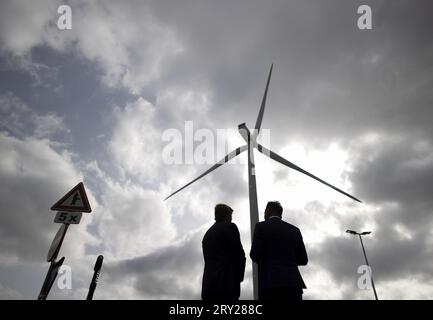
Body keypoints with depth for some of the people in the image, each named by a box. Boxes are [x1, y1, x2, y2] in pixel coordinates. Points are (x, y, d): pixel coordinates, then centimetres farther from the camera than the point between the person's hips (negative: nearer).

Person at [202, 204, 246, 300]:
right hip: (227, 284, -7)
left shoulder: (207, 234, 18)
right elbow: (239, 253, -8)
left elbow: (208, 259, 16)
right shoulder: (230, 227, -1)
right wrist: (240, 276, 7)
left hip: (208, 285, 7)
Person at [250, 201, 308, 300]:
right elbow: (303, 260, 14)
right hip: (293, 282, 4)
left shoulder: (261, 226, 2)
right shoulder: (295, 230, 16)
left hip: (270, 282, -4)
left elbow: (255, 255, -6)